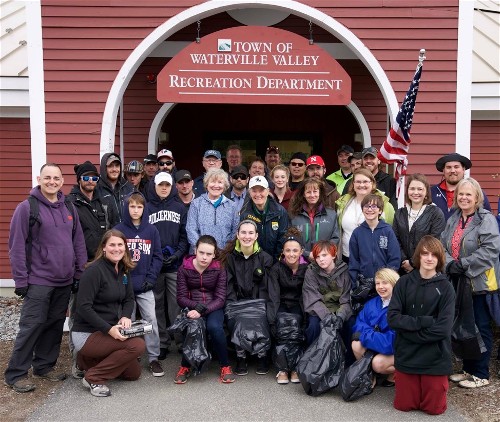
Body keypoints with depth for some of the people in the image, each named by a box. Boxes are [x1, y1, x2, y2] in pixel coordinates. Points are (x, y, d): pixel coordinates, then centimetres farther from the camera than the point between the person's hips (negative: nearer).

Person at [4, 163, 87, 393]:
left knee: (55, 325, 12)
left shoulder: (69, 209, 10)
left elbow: (79, 243, 14)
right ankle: (15, 374, 8)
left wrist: (80, 273, 9)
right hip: (38, 281, -6)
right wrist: (21, 280, -12)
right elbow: (16, 246, -10)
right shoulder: (27, 208, -8)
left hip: (65, 282, 6)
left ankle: (45, 365, 27)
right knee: (32, 326, -4)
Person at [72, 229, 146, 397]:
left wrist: (125, 316, -10)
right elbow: (83, 307, -23)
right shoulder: (94, 270, -19)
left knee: (134, 373, 13)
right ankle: (94, 377, -11)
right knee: (138, 345, -25)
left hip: (110, 331, 8)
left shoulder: (122, 270, 5)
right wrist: (109, 329, -28)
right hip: (87, 334, -8)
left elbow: (129, 299, 11)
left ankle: (89, 360, 22)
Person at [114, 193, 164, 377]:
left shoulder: (151, 230, 4)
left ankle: (154, 358, 8)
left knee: (151, 320, -1)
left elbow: (157, 256, 4)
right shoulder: (119, 229, -2)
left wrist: (151, 279, -5)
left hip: (145, 286, 1)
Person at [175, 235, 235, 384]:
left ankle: (225, 366, -9)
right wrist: (197, 306, -23)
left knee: (214, 327, -32)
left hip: (213, 308, 0)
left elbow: (220, 299, -9)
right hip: (192, 307, 0)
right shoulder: (184, 269, -4)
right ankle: (185, 366, -7)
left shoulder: (219, 270, -5)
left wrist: (202, 310, -25)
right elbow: (181, 298, -5)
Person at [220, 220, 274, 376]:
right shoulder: (230, 257, 6)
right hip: (237, 302, 1)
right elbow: (229, 286, 1)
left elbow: (265, 287, -1)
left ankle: (262, 355, -6)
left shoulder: (265, 258, 4)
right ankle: (241, 357, -10)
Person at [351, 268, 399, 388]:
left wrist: (366, 335, -21)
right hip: (376, 345, 6)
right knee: (356, 344, -20)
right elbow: (359, 325, -1)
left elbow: (394, 339, -26)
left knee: (378, 363, -30)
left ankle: (395, 374, 4)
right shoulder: (371, 304, 2)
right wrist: (370, 334, -24)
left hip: (396, 349, -6)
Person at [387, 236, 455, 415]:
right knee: (403, 405, 9)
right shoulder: (404, 282, -3)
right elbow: (393, 318, -10)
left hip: (435, 358, -1)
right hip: (406, 355, 2)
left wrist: (410, 331, -14)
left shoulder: (445, 287, -8)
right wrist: (425, 321, -19)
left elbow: (443, 328, -15)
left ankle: (439, 386, 36)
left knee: (434, 408, 7)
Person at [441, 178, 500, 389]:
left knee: (481, 328, 4)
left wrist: (463, 265, -22)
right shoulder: (453, 219, 10)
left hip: (480, 283, -6)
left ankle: (481, 374, 16)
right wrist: (449, 264, -14)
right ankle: (468, 369, 29)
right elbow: (443, 245, 5)